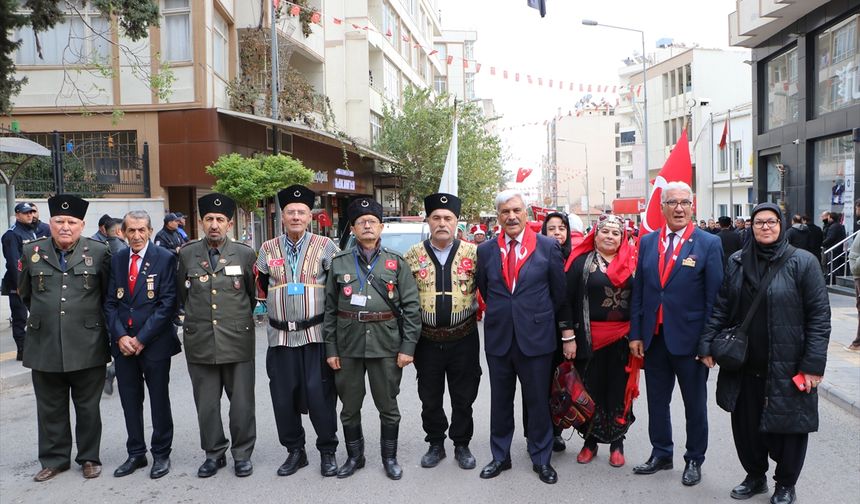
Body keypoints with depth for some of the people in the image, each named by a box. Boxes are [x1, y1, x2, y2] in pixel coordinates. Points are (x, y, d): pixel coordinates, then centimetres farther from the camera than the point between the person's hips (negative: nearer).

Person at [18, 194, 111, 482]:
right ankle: (54, 460, 27)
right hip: (44, 346, 2)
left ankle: (89, 458, 24)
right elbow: (25, 293, 17)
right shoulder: (32, 252, 3)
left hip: (87, 347, -2)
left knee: (88, 407, 10)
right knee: (50, 409, 12)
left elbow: (109, 294, 6)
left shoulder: (99, 252, -3)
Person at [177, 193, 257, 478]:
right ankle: (214, 453, 25)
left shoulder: (245, 254, -1)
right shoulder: (186, 254, 3)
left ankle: (242, 453, 21)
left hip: (237, 340, -1)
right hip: (200, 341, 2)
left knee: (242, 403, 5)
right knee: (206, 404, 10)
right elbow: (182, 294, 16)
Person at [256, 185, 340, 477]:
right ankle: (294, 451, 23)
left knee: (319, 394, -3)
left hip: (316, 334, -3)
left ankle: (327, 451, 14)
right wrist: (276, 305, 11)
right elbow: (261, 287, 17)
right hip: (281, 335, 3)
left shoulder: (325, 247, 0)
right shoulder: (268, 250, 8)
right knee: (283, 396, 6)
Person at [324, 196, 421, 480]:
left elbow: (411, 307, -2)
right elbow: (329, 308, 5)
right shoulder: (339, 263, 5)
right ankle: (354, 457, 30)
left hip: (386, 347, -1)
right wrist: (330, 349, 1)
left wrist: (407, 347, -8)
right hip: (348, 347, 2)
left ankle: (390, 458, 27)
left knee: (388, 406, 10)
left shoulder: (396, 262, 1)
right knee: (349, 407, 12)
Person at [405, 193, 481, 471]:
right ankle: (435, 444, 30)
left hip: (463, 338, -1)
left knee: (463, 397, 10)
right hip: (427, 340, 1)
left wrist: (475, 307, -6)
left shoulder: (473, 252, -3)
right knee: (430, 398, 12)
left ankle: (462, 445, 27)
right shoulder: (413, 255, 1)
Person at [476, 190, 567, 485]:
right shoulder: (486, 251, 3)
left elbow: (559, 292, 4)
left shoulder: (548, 247, -3)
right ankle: (500, 457, 28)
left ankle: (541, 459, 24)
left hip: (536, 336, -2)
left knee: (538, 401, 8)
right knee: (500, 401, 13)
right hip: (498, 338, 2)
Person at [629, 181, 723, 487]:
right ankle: (661, 454, 31)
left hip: (689, 339, -3)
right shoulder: (647, 242, 5)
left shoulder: (709, 244, -6)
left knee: (695, 404, 12)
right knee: (656, 401, 15)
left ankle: (694, 460, 28)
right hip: (654, 337, 4)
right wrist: (635, 334, 2)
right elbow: (638, 291, 6)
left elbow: (714, 298, -7)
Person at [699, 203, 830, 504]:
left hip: (786, 366, -3)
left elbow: (819, 315, -8)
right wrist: (707, 344, -1)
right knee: (746, 423, 11)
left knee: (787, 424, 7)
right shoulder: (737, 262, 6)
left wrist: (814, 364, -13)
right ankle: (755, 476, 32)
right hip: (745, 365, 4)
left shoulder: (802, 262, -5)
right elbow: (721, 308, 7)